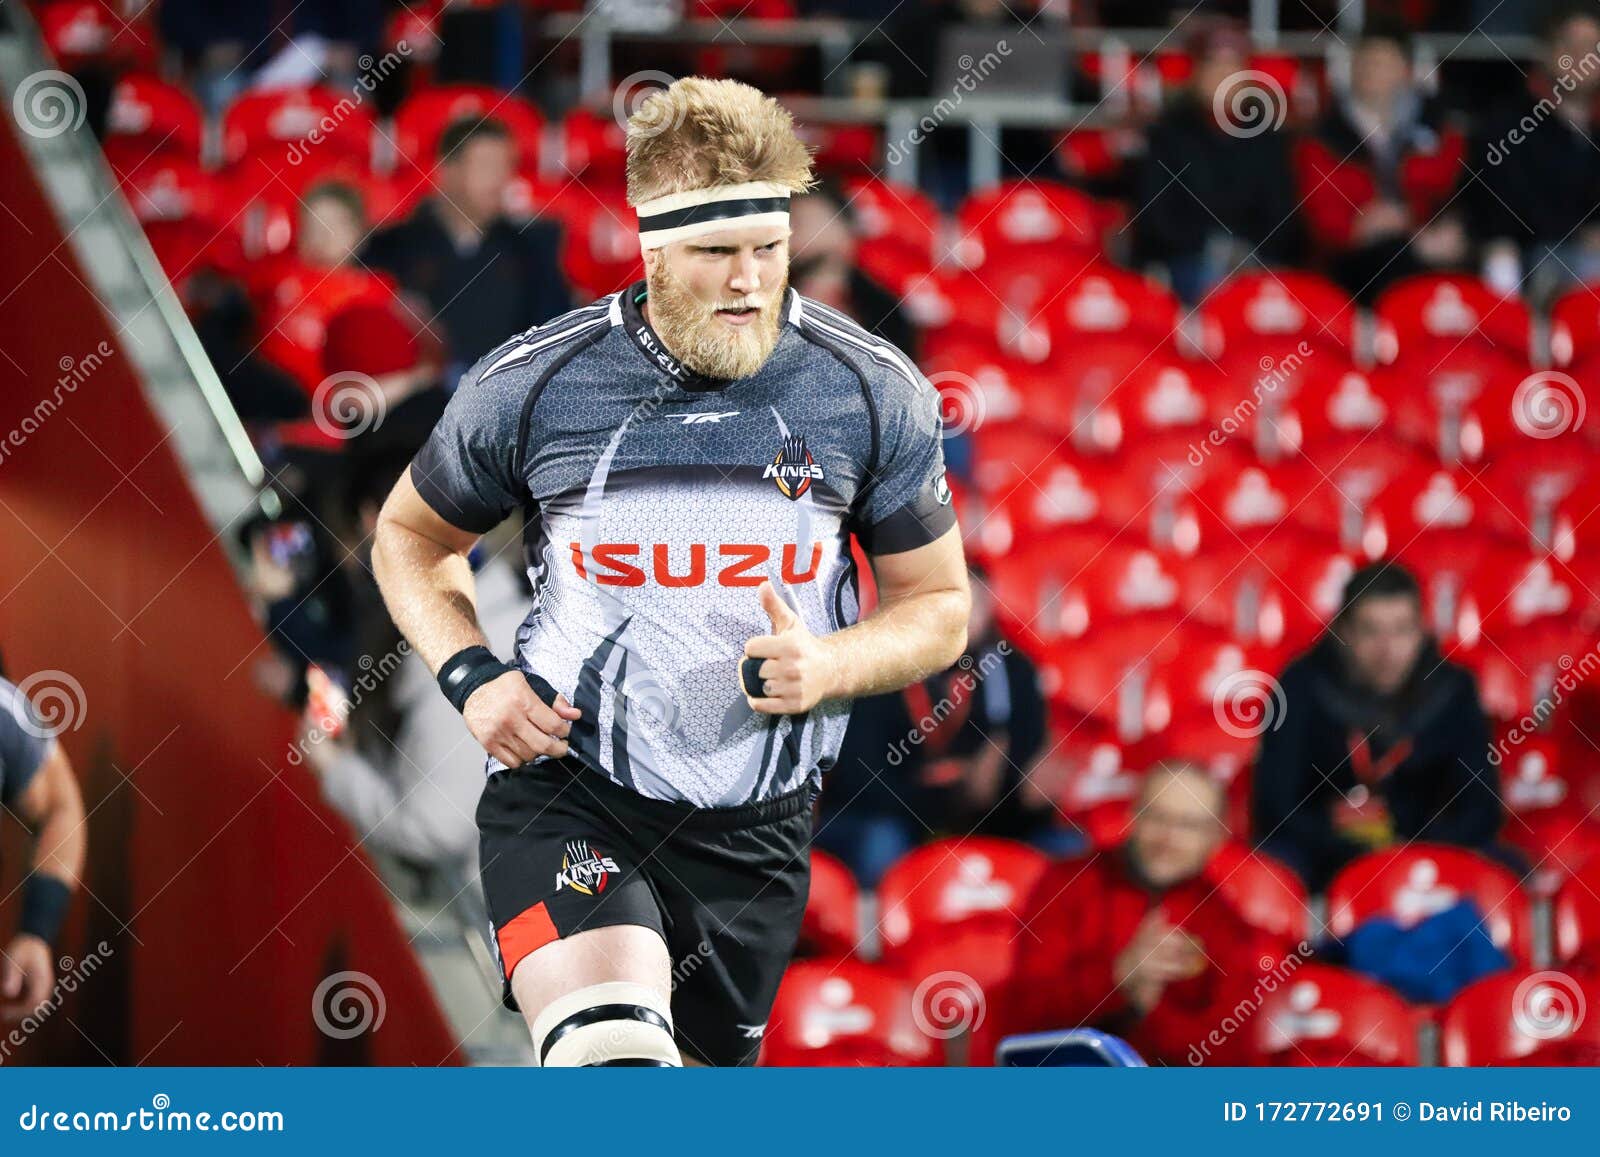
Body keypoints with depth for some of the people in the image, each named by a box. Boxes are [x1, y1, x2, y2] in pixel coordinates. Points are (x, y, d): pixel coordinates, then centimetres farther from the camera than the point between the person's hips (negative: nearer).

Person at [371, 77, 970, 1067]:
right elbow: (410, 539, 11)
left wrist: (827, 667, -16)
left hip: (754, 833, 3)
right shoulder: (530, 384, -8)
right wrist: (471, 678, -8)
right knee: (614, 1060, -30)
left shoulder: (874, 392, -5)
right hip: (565, 795, -3)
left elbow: (939, 605, 5)